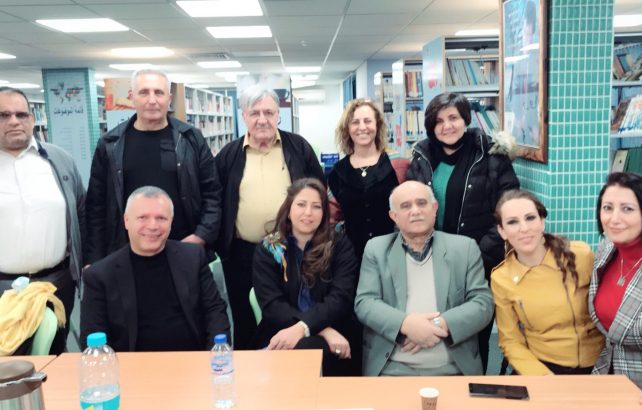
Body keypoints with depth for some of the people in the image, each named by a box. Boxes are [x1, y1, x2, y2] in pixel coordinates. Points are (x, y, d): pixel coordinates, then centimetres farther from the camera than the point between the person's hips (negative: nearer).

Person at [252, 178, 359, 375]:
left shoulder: (340, 246, 6)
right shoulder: (267, 249, 5)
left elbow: (340, 298, -7)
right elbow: (271, 305, -6)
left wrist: (302, 328, -26)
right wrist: (323, 330, -20)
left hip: (332, 338, 0)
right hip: (281, 336, 0)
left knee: (304, 348, -33)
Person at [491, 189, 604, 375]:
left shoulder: (581, 255, -9)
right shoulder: (501, 278, -6)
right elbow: (510, 341, 1)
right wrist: (543, 377, -13)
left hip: (597, 365, 1)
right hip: (543, 367, 0)